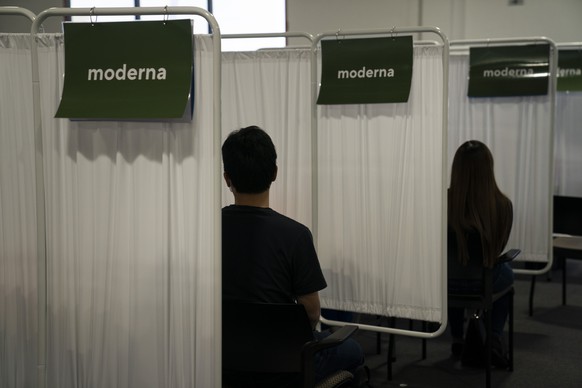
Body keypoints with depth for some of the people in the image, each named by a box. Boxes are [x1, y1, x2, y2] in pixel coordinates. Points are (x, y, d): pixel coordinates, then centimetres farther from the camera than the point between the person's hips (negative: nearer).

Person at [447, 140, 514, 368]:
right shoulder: (502, 205, -18)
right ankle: (494, 340, 25)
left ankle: (458, 340, 42)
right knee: (506, 273, 35)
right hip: (483, 283, -1)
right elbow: (498, 250, -1)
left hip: (444, 282, 1)